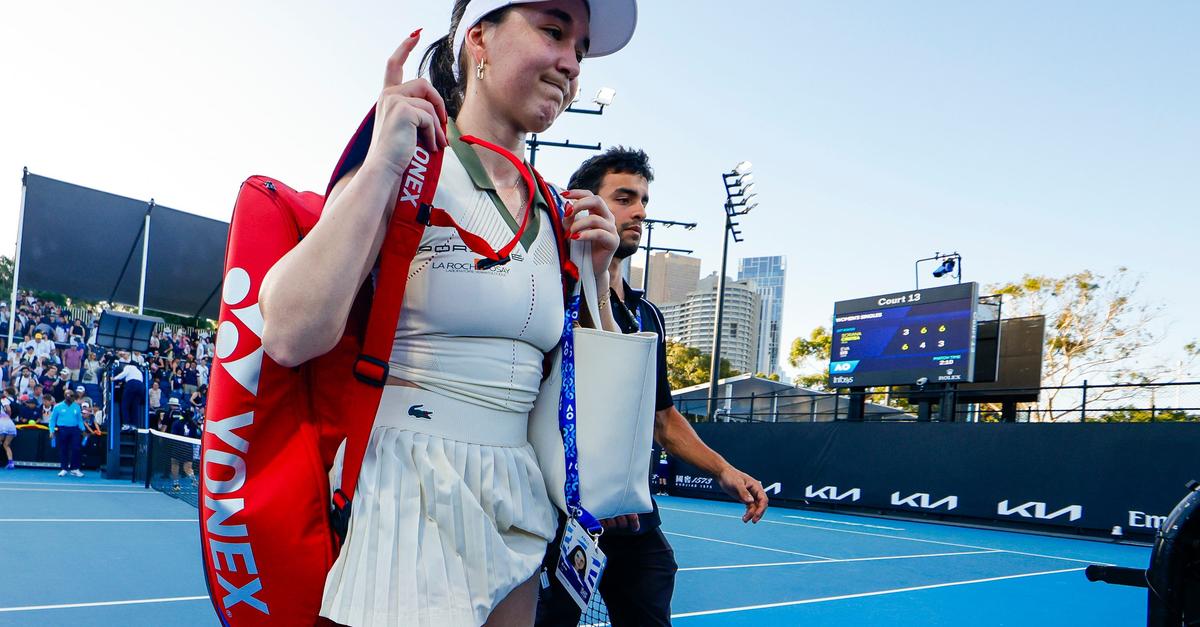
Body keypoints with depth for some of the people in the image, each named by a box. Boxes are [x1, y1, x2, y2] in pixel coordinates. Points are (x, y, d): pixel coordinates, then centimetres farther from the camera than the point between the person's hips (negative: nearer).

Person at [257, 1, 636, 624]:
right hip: (406, 494, -6)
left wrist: (595, 277, 0)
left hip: (515, 500, 6)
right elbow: (290, 336, -24)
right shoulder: (404, 170, -10)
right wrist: (382, 165, -23)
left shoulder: (552, 214, 7)